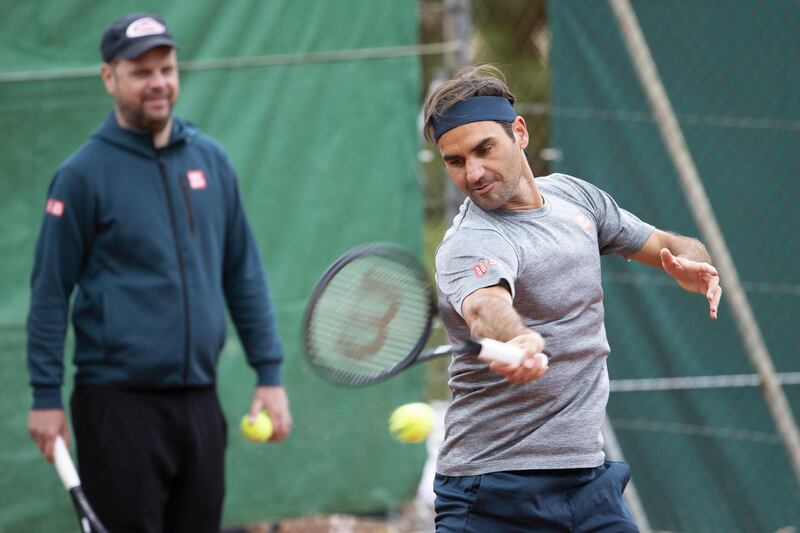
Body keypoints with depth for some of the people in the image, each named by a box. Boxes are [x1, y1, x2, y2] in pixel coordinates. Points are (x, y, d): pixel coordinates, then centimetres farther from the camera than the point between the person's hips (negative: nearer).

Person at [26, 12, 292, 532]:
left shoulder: (210, 160, 8)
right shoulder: (83, 174, -5)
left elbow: (244, 274, 13)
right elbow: (50, 291, -3)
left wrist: (270, 373, 8)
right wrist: (46, 397, -7)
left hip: (199, 402, 5)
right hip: (120, 406, -5)